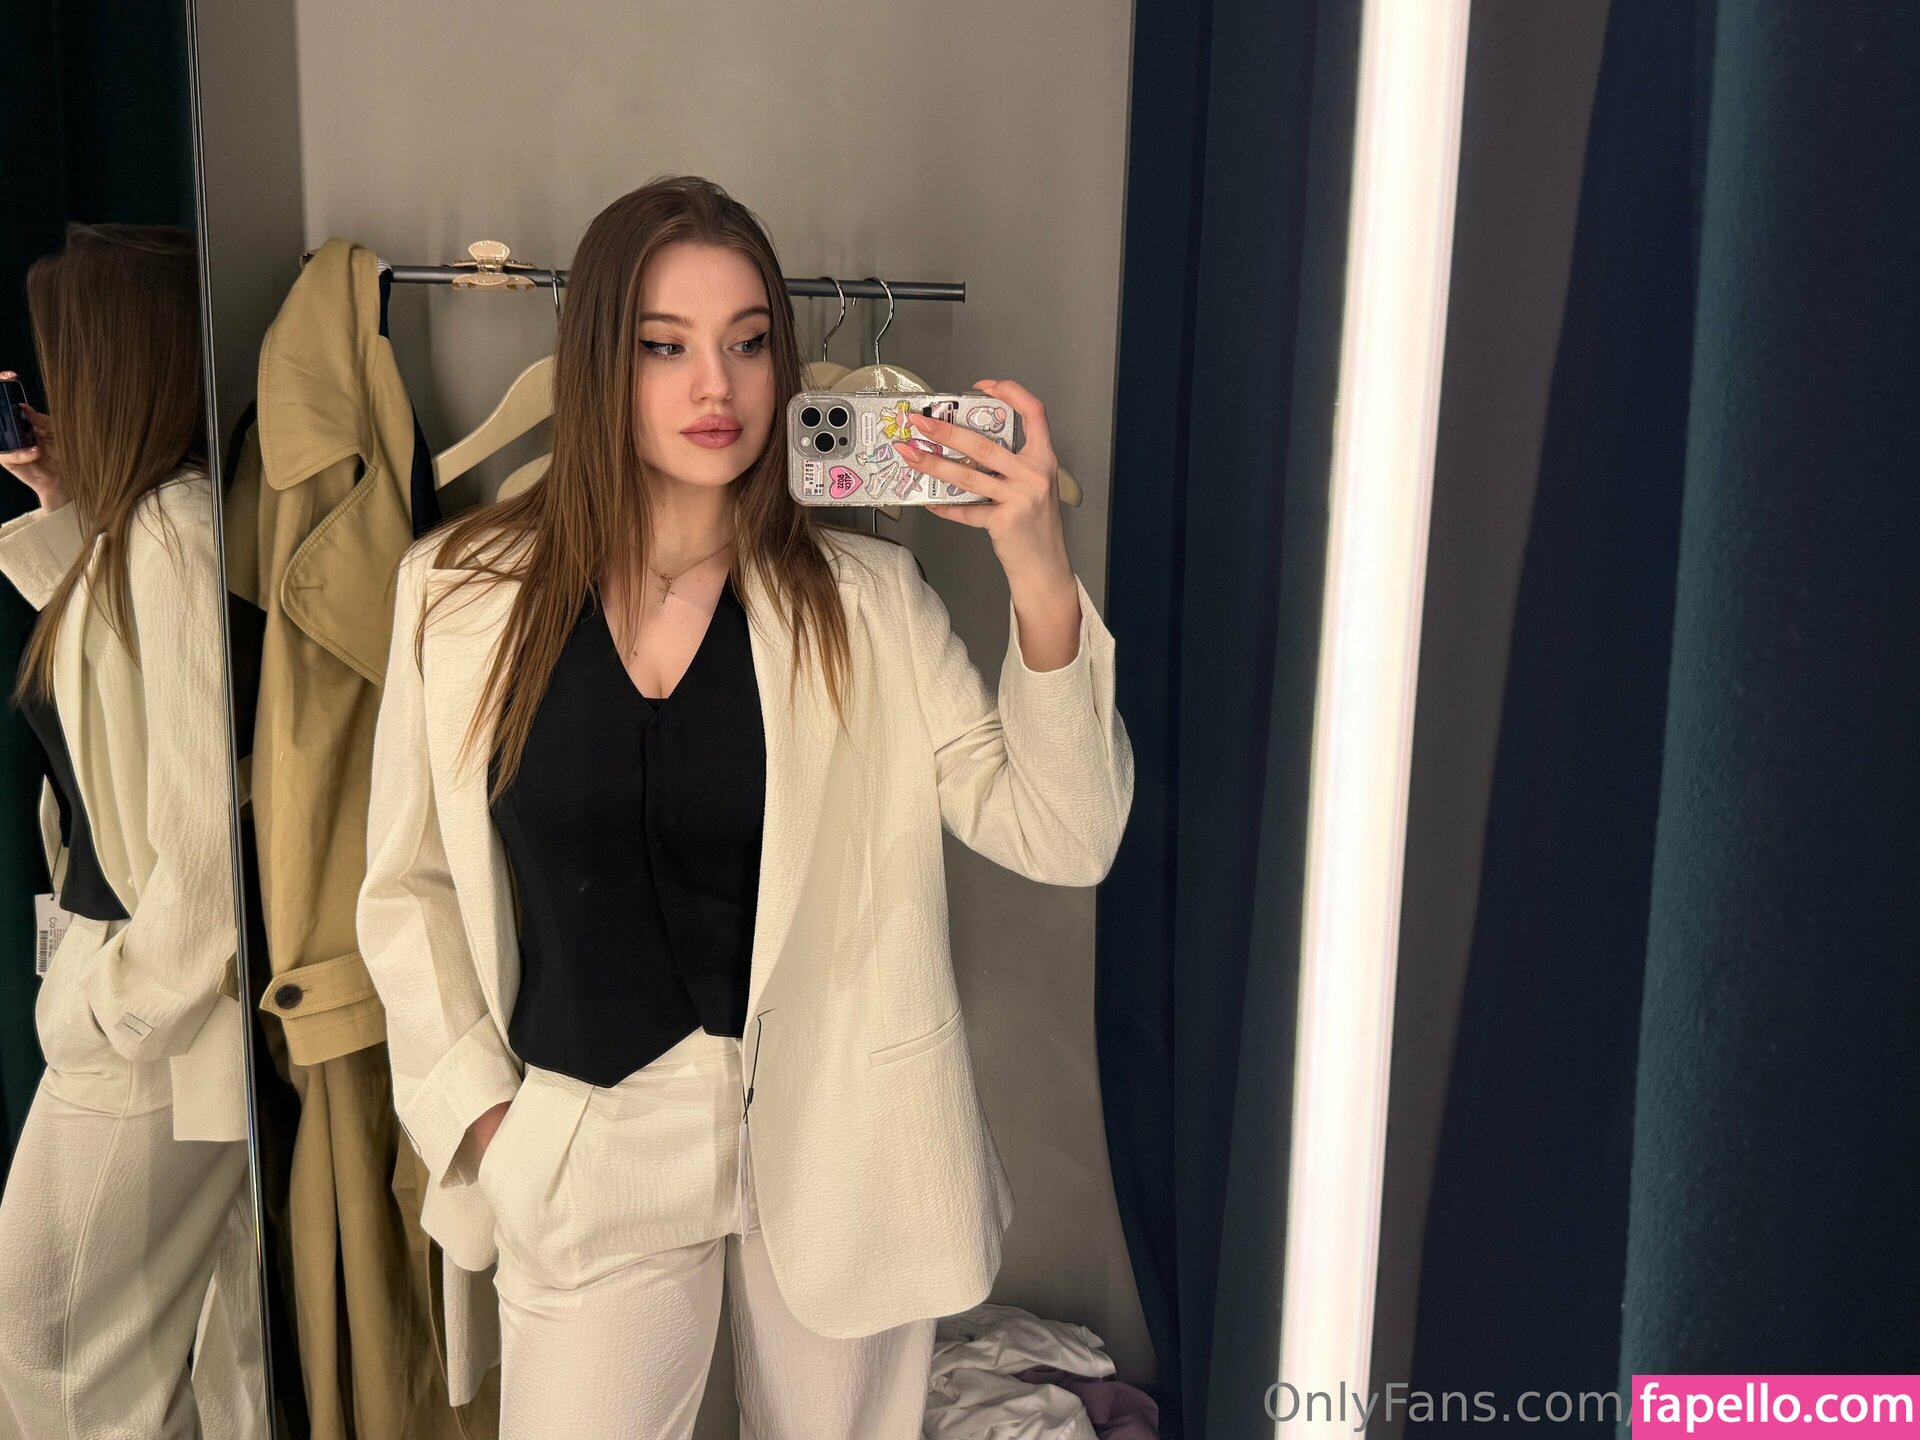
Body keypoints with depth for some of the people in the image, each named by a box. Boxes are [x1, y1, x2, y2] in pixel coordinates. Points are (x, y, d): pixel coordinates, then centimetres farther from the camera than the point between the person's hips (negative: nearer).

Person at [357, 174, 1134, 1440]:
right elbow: (409, 884, 5)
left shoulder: (862, 598, -8)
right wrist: (480, 1108, -2)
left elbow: (1062, 839, -15)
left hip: (836, 1146, 0)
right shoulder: (462, 593, -4)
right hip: (589, 1153, 1)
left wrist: (1042, 580, -27)